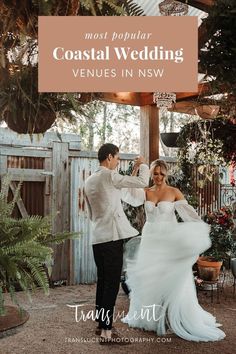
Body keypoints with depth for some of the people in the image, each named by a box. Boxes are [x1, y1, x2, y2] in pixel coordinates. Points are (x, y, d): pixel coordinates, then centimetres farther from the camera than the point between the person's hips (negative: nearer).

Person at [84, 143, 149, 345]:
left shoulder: (89, 181, 15)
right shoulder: (109, 176, -10)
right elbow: (142, 182, -8)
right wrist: (143, 165, 9)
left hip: (98, 237, 9)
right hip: (112, 237, -9)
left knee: (103, 282, 16)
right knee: (112, 284, -6)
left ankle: (101, 324, 25)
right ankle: (106, 332, -5)